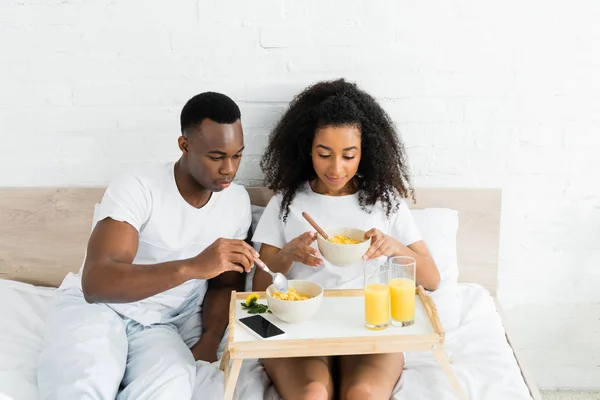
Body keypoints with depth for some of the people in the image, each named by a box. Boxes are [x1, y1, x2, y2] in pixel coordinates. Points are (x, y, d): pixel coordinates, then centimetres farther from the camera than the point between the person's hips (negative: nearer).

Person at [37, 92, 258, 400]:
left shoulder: (237, 202, -1)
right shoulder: (137, 189, -18)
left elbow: (225, 285, 12)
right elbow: (95, 283, -31)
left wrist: (209, 342, -8)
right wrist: (193, 267, -43)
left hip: (161, 328, 4)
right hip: (94, 306, -4)